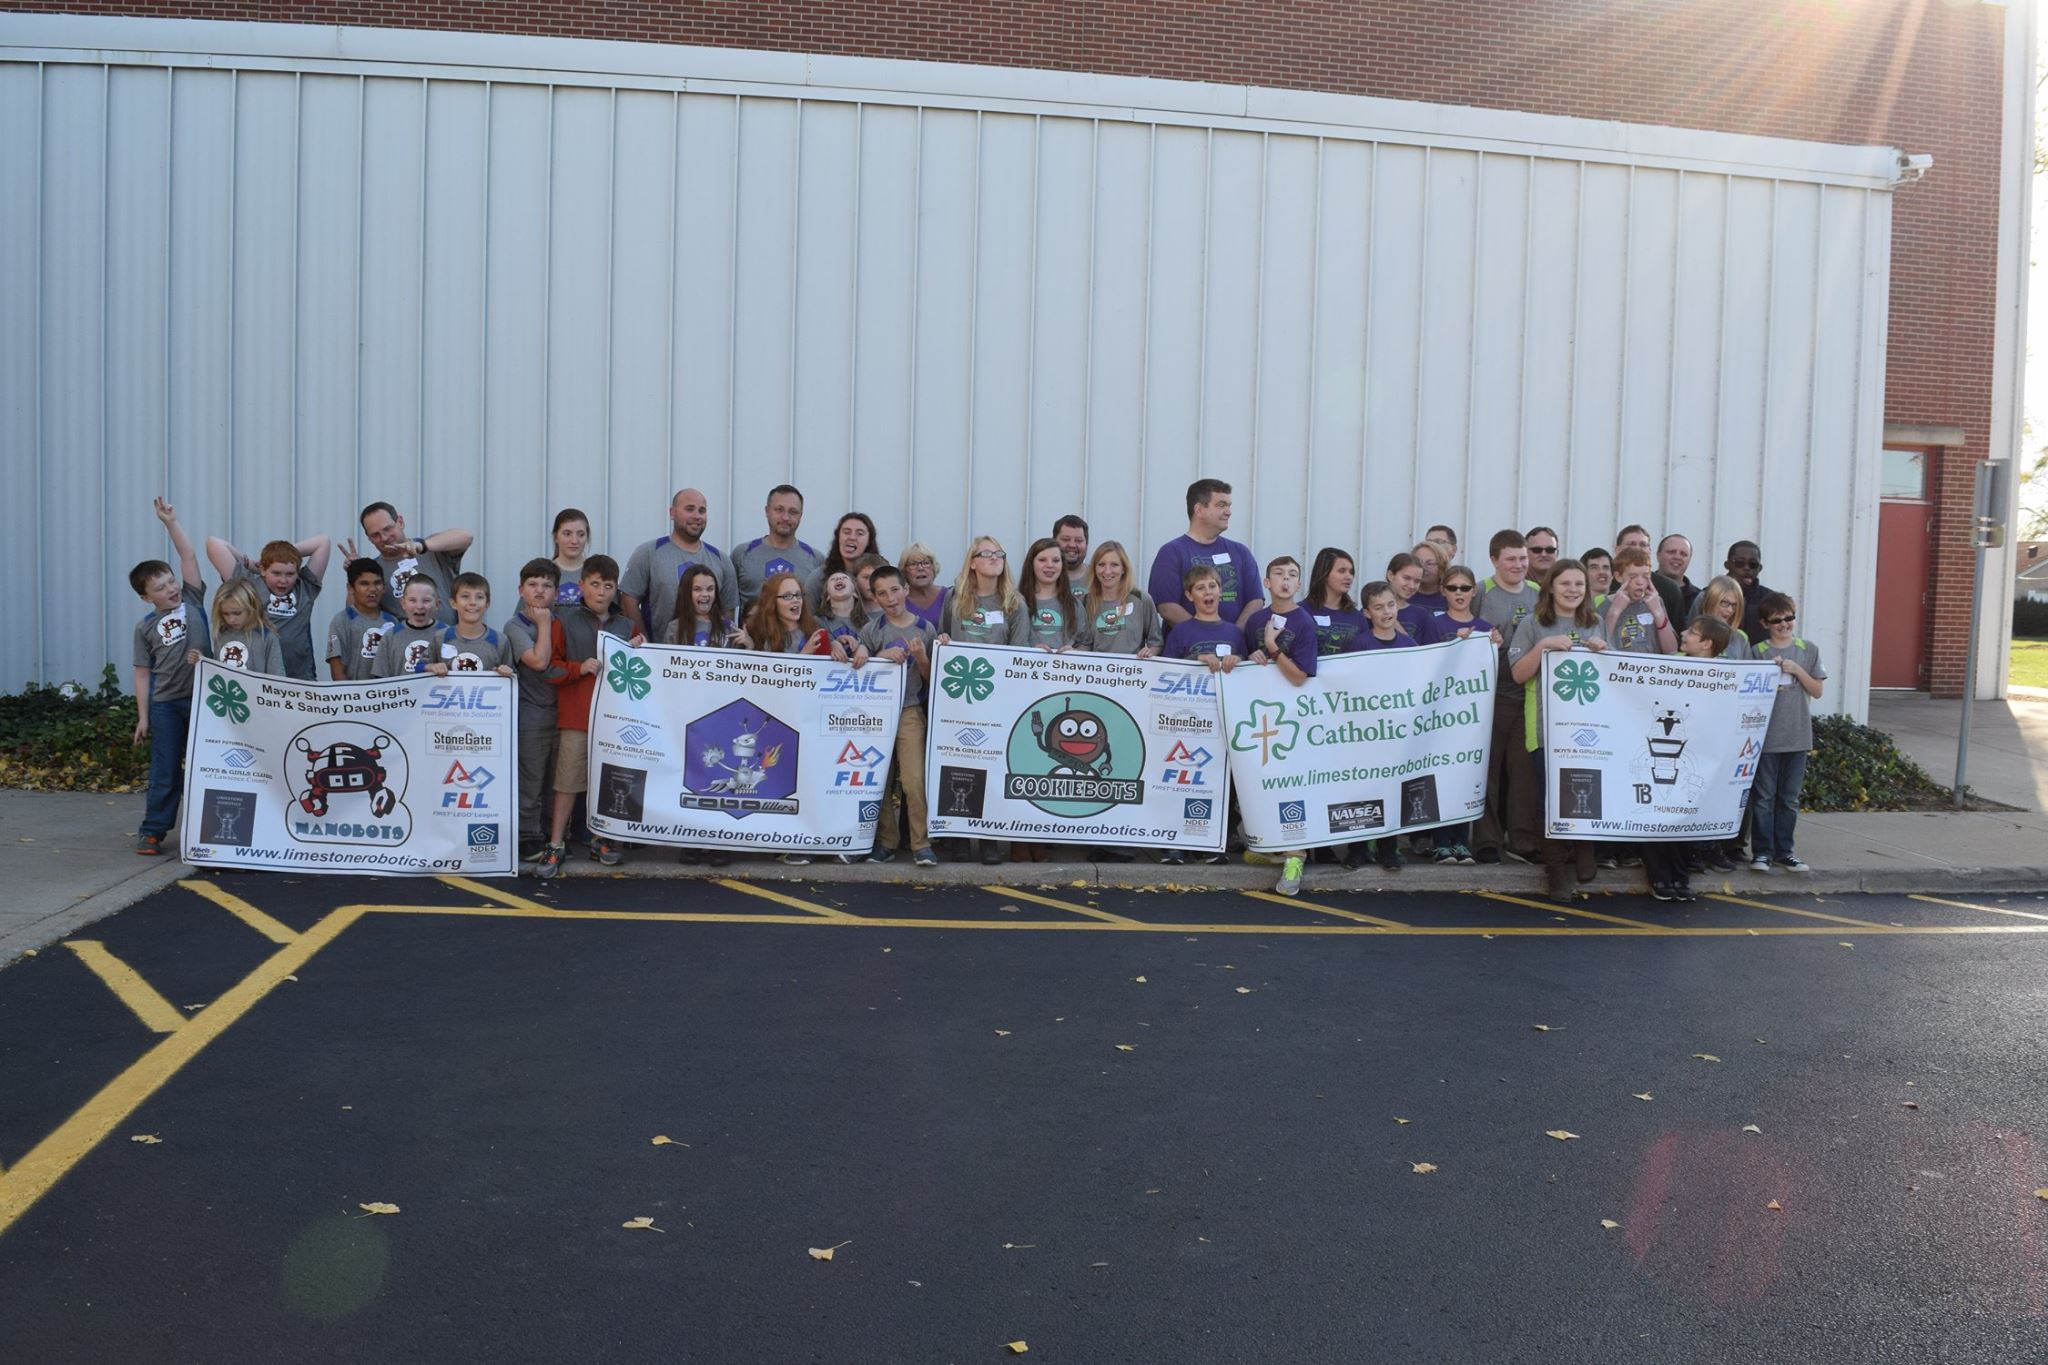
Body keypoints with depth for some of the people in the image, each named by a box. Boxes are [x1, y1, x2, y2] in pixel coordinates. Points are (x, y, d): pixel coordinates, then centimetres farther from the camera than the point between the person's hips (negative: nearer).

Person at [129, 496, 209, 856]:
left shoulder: (192, 600, 5)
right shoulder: (145, 627, 3)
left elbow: (188, 556, -3)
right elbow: (143, 673, 4)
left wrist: (171, 523, -11)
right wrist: (143, 716, 2)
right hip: (165, 704, 0)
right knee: (165, 770, 3)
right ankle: (152, 831, 11)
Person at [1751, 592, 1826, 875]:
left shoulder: (1808, 651, 6)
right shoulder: (1758, 652, -1)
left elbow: (1817, 691, 5)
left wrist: (1797, 670, -7)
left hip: (1798, 736, 3)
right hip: (1766, 736, -2)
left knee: (1789, 798, 9)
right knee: (1764, 797, 1)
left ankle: (1783, 851, 17)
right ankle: (1762, 851, 7)